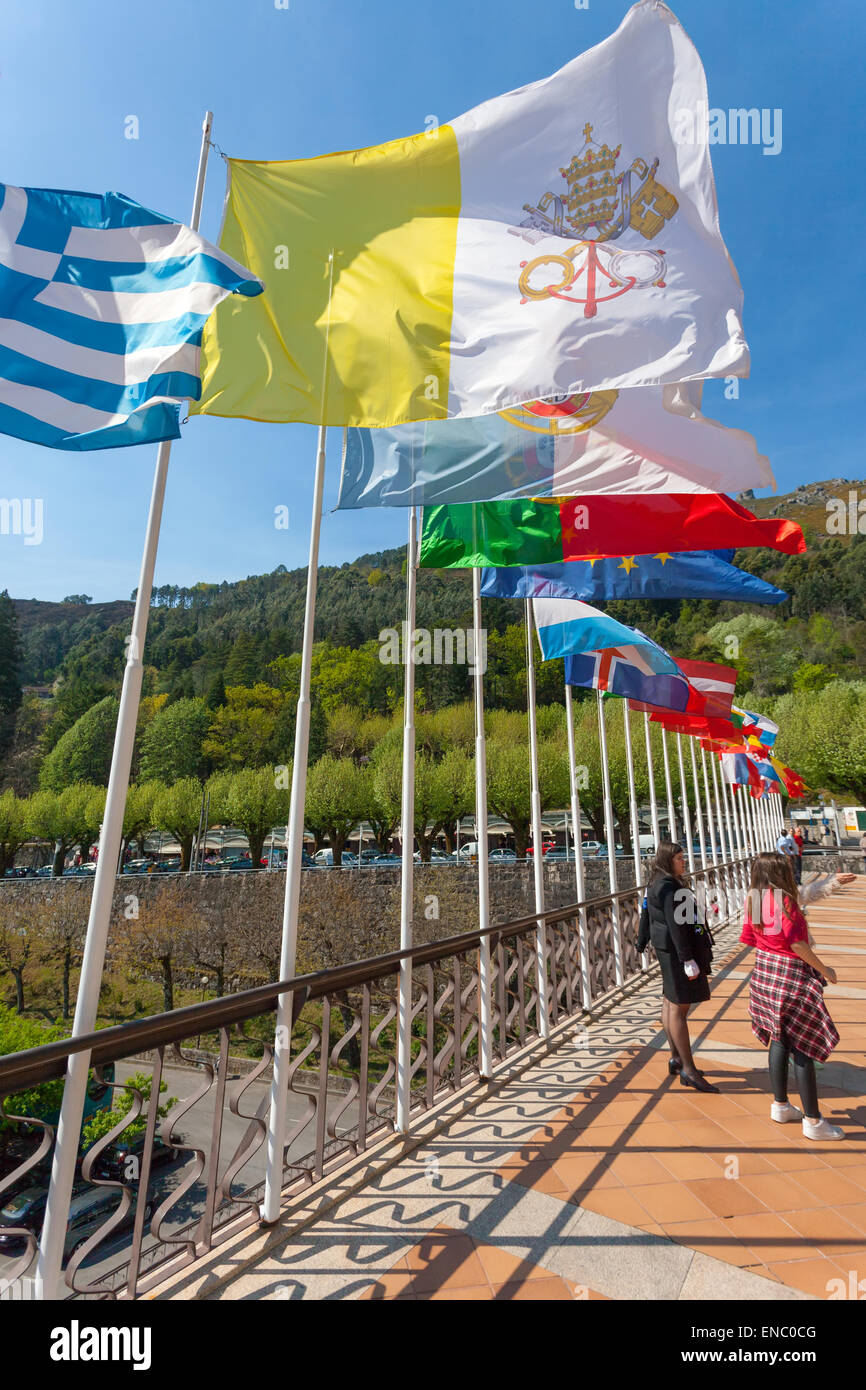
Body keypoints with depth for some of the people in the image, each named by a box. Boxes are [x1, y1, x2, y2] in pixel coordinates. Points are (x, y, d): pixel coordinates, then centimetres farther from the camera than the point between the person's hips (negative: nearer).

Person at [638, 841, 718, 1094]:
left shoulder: (657, 884, 11)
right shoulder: (669, 887, -21)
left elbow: (646, 913, 20)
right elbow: (675, 925, -25)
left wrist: (642, 942, 29)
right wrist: (687, 959, -24)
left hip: (666, 947, 11)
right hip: (675, 949, -11)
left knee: (670, 1001, 17)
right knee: (679, 1007, -5)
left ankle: (676, 1059, 29)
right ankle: (688, 1070, 1)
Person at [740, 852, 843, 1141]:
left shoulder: (752, 899, 3)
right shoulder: (784, 899, -19)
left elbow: (751, 939, 7)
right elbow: (797, 944, -19)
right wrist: (824, 970, -6)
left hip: (764, 972, 7)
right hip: (792, 975, -7)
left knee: (779, 1040, 17)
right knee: (803, 1047, 3)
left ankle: (780, 1106, 28)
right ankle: (813, 1121, 12)